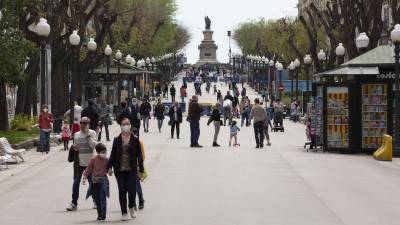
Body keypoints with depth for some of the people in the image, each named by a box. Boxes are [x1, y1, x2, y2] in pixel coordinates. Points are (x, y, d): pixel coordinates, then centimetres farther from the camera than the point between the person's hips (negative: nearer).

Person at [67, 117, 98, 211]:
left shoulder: (92, 133, -4)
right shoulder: (76, 135, 8)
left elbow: (94, 145, -17)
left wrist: (88, 136, -21)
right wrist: (73, 147, -3)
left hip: (89, 162, -3)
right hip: (79, 162, 3)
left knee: (92, 182, 8)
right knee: (76, 182, -1)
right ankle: (74, 203, 2)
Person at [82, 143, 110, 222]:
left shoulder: (107, 160, 1)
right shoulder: (93, 160, -2)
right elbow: (88, 169, 1)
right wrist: (85, 178, -6)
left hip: (103, 181, -1)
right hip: (95, 182, 1)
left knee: (102, 198, -11)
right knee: (97, 199, 8)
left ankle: (103, 215, -12)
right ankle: (99, 214, 18)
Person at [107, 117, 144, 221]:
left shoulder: (135, 140, 1)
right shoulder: (117, 140, 4)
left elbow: (139, 155, 3)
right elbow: (113, 154, 6)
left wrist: (141, 169, 0)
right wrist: (109, 166, -4)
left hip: (131, 169, -1)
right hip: (119, 170, 1)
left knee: (132, 189, -9)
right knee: (122, 191, 3)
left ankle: (131, 207, 19)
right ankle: (124, 213, 13)